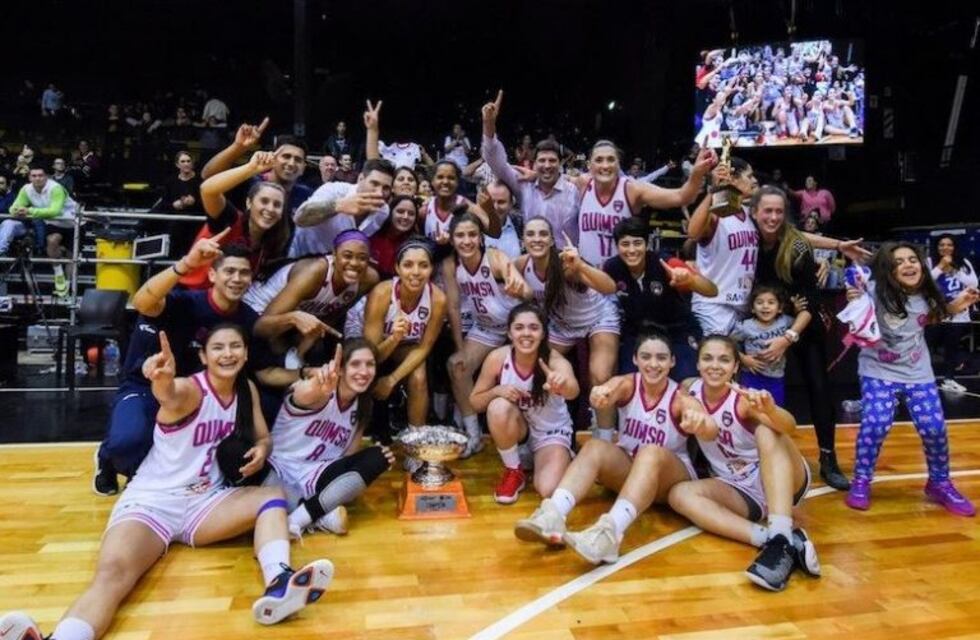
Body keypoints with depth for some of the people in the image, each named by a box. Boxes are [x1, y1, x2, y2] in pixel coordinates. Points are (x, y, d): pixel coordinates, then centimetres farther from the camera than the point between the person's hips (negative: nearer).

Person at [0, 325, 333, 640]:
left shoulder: (248, 390, 5)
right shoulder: (190, 389, -14)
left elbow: (262, 437, 13)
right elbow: (172, 398, -39)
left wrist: (261, 451, -14)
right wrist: (163, 382, -66)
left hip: (207, 501, 5)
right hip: (153, 500, -5)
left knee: (273, 495, -20)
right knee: (112, 572, -32)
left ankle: (278, 583, -44)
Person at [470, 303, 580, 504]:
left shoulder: (555, 361, -27)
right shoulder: (497, 358, -20)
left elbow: (573, 391, -49)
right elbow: (475, 402, -9)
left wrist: (562, 384, -74)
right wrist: (497, 391, -31)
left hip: (552, 432, -1)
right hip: (516, 427, 1)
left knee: (548, 489, -25)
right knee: (498, 407, -33)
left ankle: (563, 457, 13)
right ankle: (514, 471, -7)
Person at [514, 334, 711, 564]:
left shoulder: (680, 397, -13)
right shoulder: (628, 384, -8)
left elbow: (709, 429, -36)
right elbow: (610, 391, -34)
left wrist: (699, 420, -61)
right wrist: (601, 393, -59)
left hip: (673, 477, -2)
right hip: (627, 467, 2)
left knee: (652, 453, -36)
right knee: (595, 447, -28)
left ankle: (610, 531, -57)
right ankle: (552, 515, -49)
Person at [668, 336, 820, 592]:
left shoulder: (745, 399, -18)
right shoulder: (691, 390, -3)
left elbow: (789, 427, -37)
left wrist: (770, 409, -56)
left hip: (784, 481, -4)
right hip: (740, 492, 4)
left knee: (767, 432, -32)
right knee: (680, 494, -22)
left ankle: (781, 538, -47)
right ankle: (779, 540, -39)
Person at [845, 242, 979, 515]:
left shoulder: (927, 295, -5)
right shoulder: (875, 291, -21)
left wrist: (956, 306, 0)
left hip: (918, 374, 4)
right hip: (878, 372, -4)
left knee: (934, 429, 0)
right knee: (875, 425, -19)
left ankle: (940, 484, 25)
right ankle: (861, 482, 3)